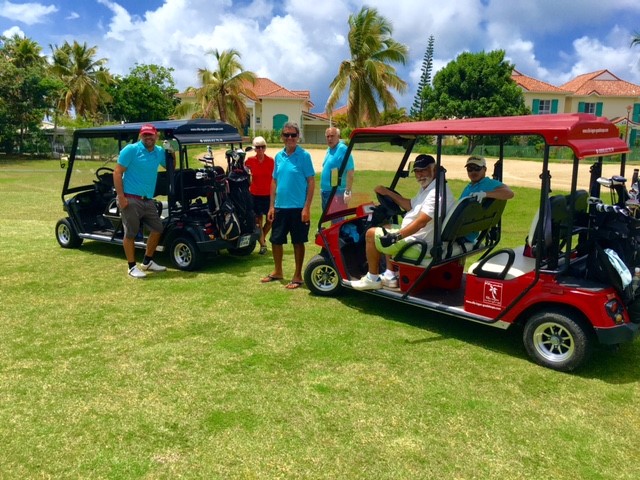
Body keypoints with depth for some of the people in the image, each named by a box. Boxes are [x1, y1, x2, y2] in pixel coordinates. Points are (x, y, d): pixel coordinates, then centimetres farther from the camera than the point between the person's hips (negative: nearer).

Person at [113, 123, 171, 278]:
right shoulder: (131, 149, -9)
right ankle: (132, 267, 11)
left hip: (148, 200, 7)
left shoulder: (159, 152, 9)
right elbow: (117, 173, -10)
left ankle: (147, 262, 26)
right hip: (131, 199, -7)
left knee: (157, 229, 11)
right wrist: (121, 196, -18)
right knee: (130, 233, 0)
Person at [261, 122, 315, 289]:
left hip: (298, 207, -5)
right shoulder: (278, 156, 8)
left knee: (298, 242, 5)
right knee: (275, 240, 13)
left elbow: (311, 182, -9)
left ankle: (298, 276, 17)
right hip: (280, 206, 5)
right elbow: (274, 182, 13)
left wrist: (307, 208, -14)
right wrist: (271, 206, 7)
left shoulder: (304, 156, -7)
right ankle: (277, 272, 31)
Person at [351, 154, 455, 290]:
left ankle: (372, 279, 6)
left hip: (418, 241, -11)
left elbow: (421, 222, -33)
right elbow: (410, 205, 23)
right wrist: (388, 193, 18)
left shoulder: (437, 191, -24)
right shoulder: (426, 188, 11)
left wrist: (396, 236, -37)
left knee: (371, 234, -5)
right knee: (388, 229, 30)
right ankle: (390, 276, 20)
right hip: (416, 235, 11)